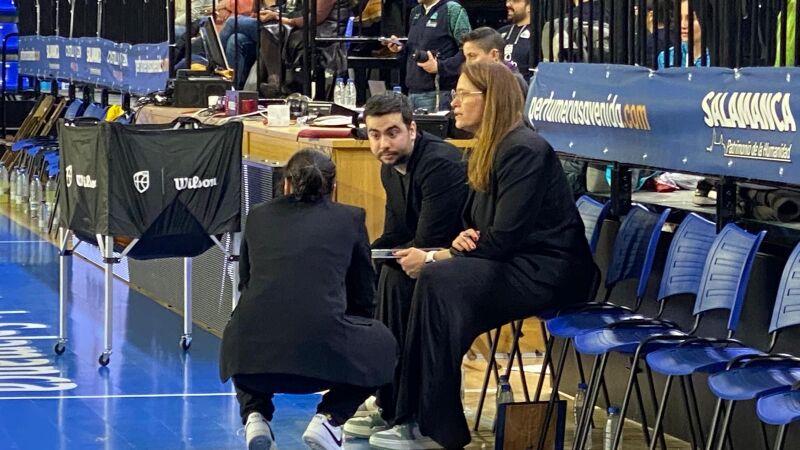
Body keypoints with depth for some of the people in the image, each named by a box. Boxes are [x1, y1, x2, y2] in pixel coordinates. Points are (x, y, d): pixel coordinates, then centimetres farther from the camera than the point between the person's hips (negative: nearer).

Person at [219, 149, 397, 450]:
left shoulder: (258, 216, 20)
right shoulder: (350, 219, 15)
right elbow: (364, 298, 23)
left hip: (251, 358, 2)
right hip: (322, 352, -2)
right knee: (382, 344, 29)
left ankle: (255, 415, 12)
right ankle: (328, 418, 6)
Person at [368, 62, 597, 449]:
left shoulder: (524, 151, -16)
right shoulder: (484, 151, 13)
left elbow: (506, 237, -20)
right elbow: (478, 226, 21)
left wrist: (436, 258, -17)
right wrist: (461, 240, -4)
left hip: (548, 272, -9)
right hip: (512, 264, 9)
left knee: (438, 280, -28)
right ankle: (415, 417, -18)